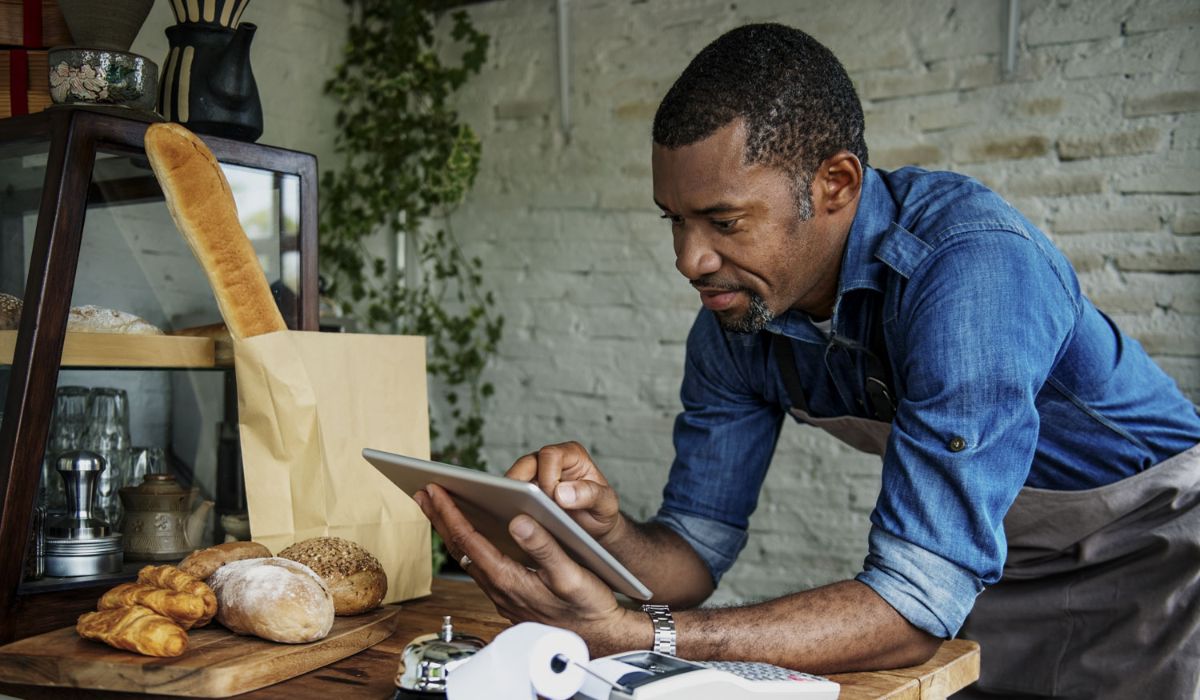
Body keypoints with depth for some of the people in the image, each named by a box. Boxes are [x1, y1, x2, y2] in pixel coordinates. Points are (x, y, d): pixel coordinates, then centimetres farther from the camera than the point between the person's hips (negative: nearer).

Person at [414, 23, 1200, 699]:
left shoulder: (973, 262, -35)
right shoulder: (733, 323, -14)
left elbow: (916, 601, -38)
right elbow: (697, 547, -7)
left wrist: (629, 636, -46)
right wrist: (609, 531, -30)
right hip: (985, 548, 5)